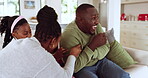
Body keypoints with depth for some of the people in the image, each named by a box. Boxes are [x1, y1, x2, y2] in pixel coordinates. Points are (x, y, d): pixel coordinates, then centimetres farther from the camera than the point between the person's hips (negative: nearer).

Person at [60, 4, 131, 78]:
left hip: (100, 61, 5)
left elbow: (106, 47, -2)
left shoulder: (96, 26, -4)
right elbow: (74, 67, -27)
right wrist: (93, 45, -30)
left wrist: (93, 54, -24)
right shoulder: (69, 35, -26)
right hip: (81, 68, -5)